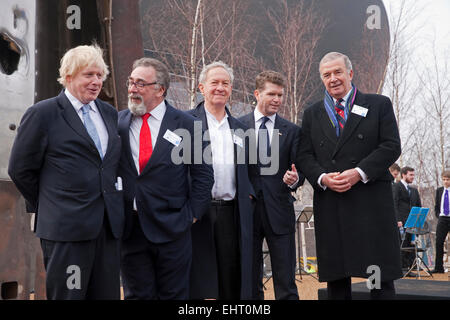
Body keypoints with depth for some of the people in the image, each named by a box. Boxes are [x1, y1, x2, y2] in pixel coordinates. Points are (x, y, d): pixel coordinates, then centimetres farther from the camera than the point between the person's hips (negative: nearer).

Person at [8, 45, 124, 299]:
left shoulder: (110, 113, 13)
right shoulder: (42, 114, -3)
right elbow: (20, 169, -1)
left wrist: (111, 206, 11)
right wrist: (46, 207, 4)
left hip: (109, 226, 5)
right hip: (67, 228, -5)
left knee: (108, 293, 10)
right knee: (69, 294, 3)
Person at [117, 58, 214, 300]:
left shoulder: (185, 125, -1)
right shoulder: (117, 122, 5)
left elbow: (203, 174, 1)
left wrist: (191, 214, -5)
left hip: (171, 228, -2)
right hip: (129, 229, 2)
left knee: (174, 295, 8)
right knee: (137, 295, 11)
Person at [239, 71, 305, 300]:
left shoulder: (292, 131, 9)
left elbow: (299, 169, 6)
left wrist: (295, 179, -15)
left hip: (279, 212, 0)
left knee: (286, 282, 2)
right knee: (250, 282, 9)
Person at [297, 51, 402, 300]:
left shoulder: (379, 105, 8)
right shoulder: (312, 114, 15)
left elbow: (391, 146, -1)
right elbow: (304, 155, 9)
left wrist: (359, 172, -14)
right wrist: (322, 177, -10)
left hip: (371, 200, -2)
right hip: (329, 204, 3)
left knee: (381, 278, 0)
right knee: (336, 278, 7)